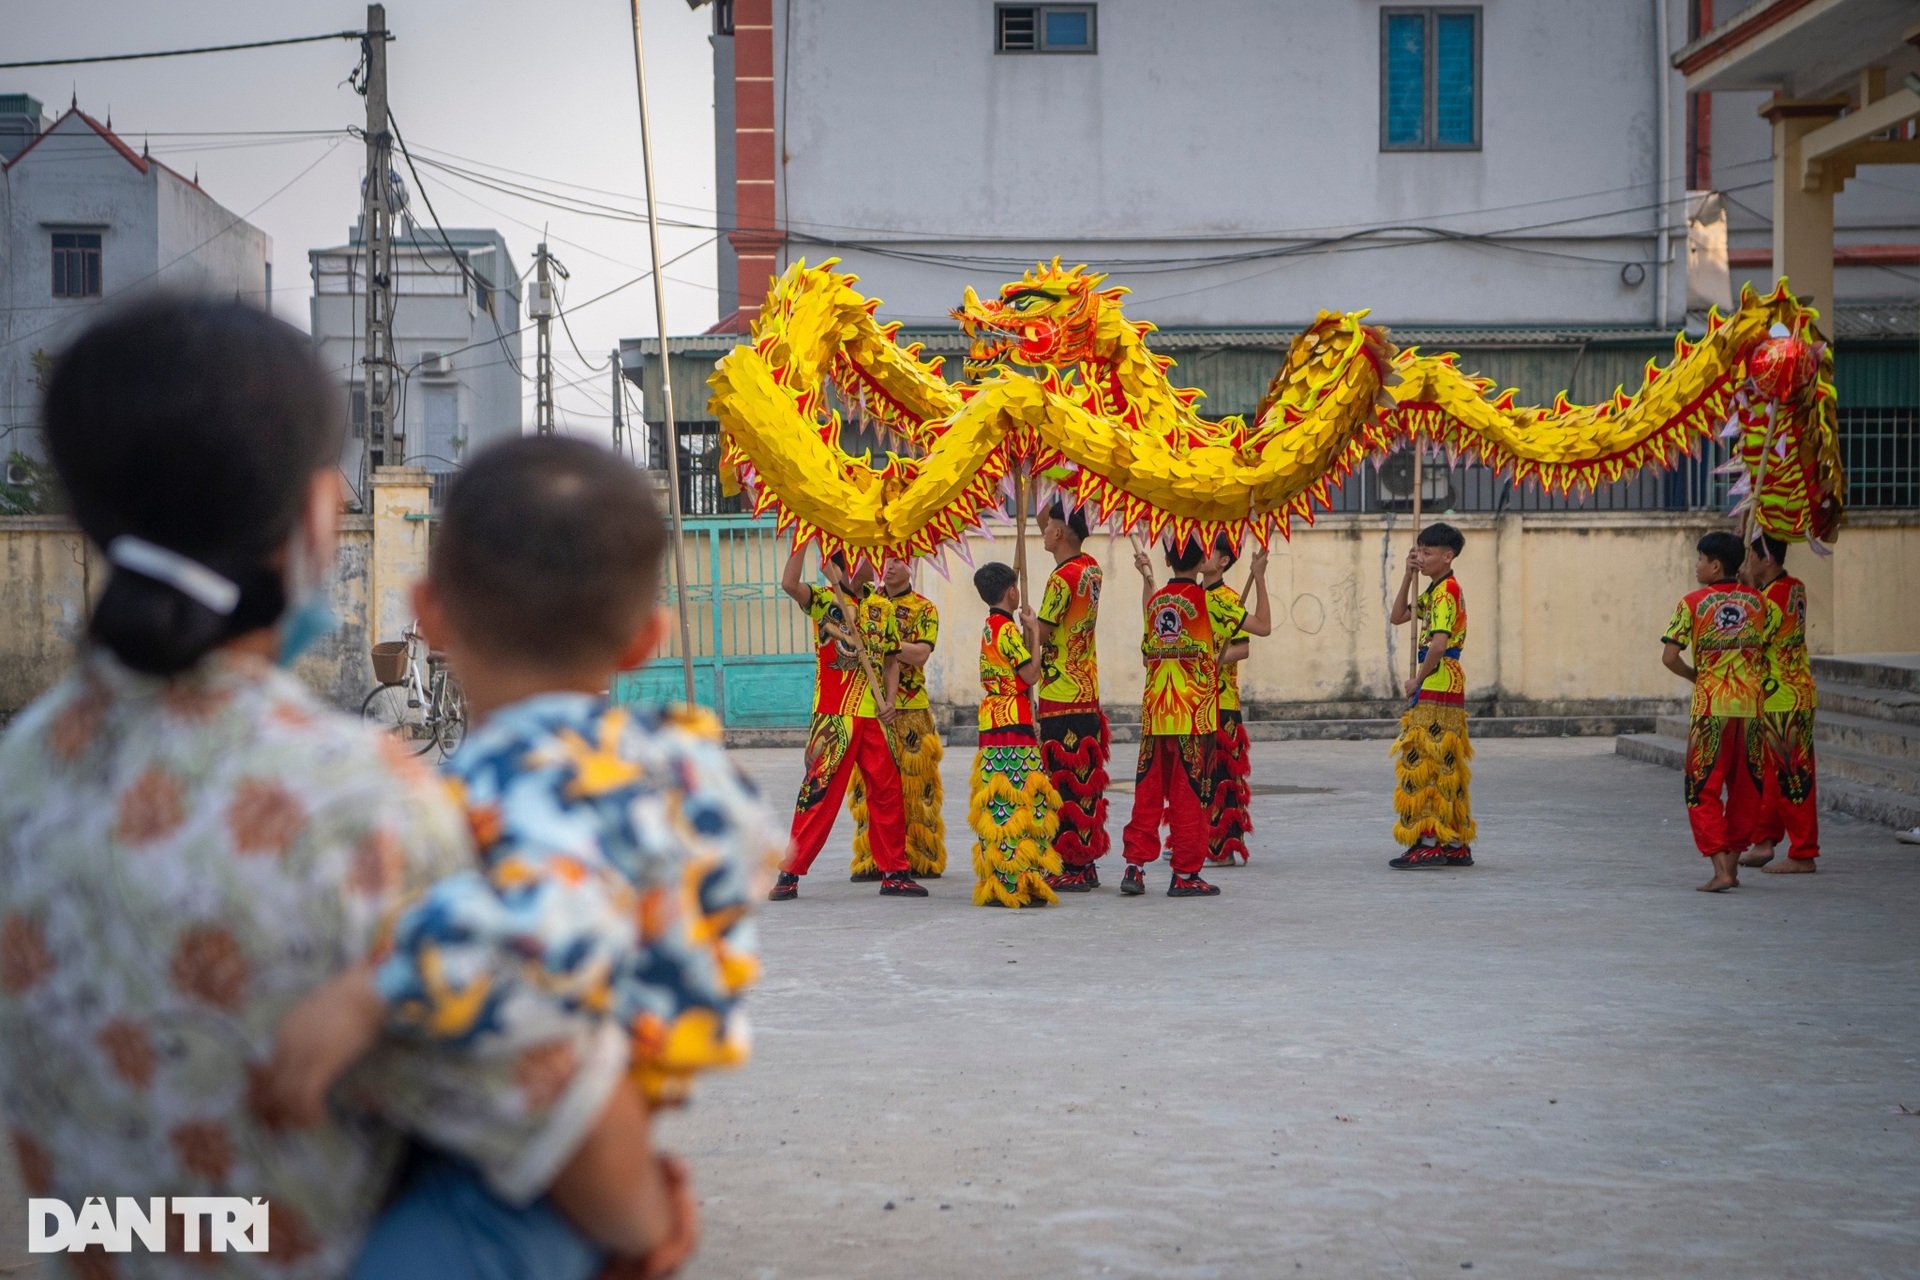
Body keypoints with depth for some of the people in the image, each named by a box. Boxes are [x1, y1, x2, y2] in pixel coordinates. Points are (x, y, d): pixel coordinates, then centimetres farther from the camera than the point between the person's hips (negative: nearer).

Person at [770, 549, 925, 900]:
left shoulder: (881, 607, 13)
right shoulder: (823, 600, -1)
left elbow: (891, 660, 16)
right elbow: (789, 583, -21)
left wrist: (889, 700, 2)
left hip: (875, 715, 5)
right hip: (834, 716, -5)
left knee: (888, 792, 7)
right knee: (820, 792, -6)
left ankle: (894, 873, 16)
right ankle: (789, 873, 1)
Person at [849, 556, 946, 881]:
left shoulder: (924, 609, 4)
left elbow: (920, 654, -11)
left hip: (910, 709, -2)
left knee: (914, 784, -2)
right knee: (871, 783, 0)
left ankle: (921, 859, 5)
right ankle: (872, 857, 5)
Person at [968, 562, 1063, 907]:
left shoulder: (990, 628, 17)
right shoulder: (1007, 628, -11)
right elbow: (1031, 674, -13)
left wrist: (1026, 632, 13)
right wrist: (1033, 631, -6)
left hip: (992, 724, 10)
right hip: (1013, 724, -10)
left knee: (1000, 803, 9)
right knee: (1018, 802, -9)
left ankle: (998, 883, 10)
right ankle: (1017, 882, -11)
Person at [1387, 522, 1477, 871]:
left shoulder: (1446, 591, -14)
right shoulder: (1436, 591, 17)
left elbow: (1438, 644, -23)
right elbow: (1398, 617, 20)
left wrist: (1417, 680, -11)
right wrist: (1409, 576, 10)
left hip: (1437, 686, -10)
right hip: (1449, 688, 10)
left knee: (1425, 764, -9)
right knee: (1446, 767, 12)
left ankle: (1428, 844, -11)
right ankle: (1456, 844, 15)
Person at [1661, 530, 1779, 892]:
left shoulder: (1692, 603, -5)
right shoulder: (1758, 601, 6)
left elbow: (1669, 657, -9)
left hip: (1711, 705, -4)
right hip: (1752, 705, 4)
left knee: (1704, 790, 1)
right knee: (1745, 787, 14)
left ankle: (1720, 869, -11)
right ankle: (1733, 862, 18)